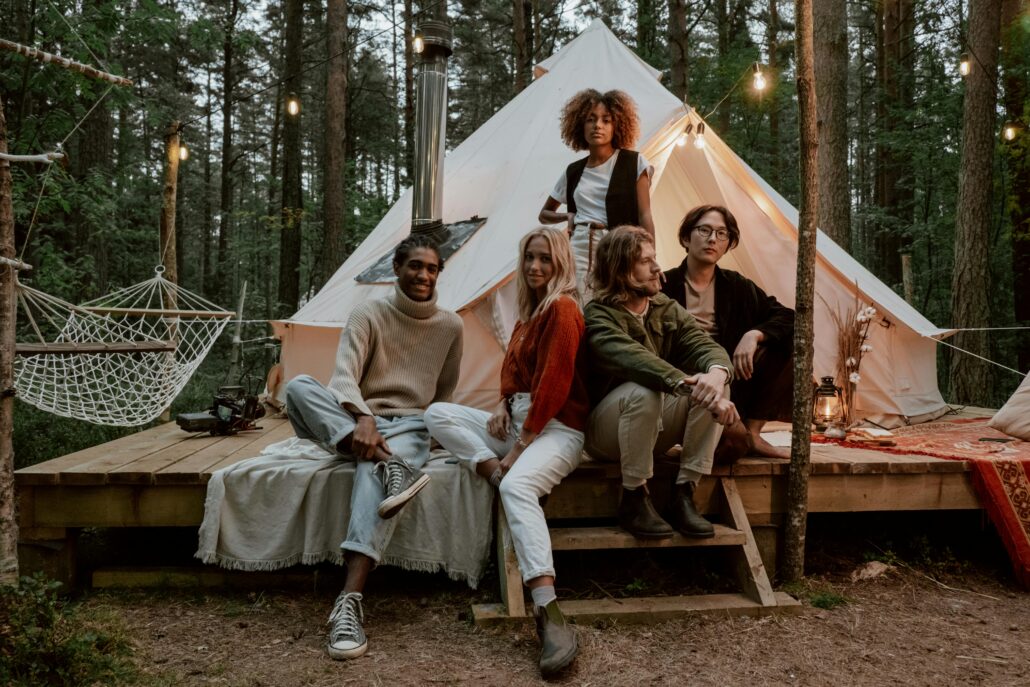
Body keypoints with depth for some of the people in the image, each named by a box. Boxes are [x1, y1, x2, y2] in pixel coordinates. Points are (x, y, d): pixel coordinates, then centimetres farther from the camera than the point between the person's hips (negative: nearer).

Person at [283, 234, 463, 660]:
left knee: (373, 473, -37)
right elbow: (345, 374, -13)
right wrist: (363, 419, -31)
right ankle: (390, 464, -44)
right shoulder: (370, 313, 1)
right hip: (358, 424, 1)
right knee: (299, 386, -29)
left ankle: (350, 601, -47)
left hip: (410, 426, -1)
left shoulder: (450, 325, 8)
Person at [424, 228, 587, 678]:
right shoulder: (530, 312, 19)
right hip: (519, 421, 9)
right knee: (438, 414, -4)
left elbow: (553, 382, -16)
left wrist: (519, 447, -16)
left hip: (555, 428, -9)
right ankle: (497, 471, -21)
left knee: (517, 485, -38)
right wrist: (503, 405, 0)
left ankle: (550, 616, -44)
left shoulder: (562, 307, -9)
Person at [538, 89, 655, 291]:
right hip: (578, 255, 3)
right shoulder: (573, 172, 12)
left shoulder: (635, 163, 3)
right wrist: (568, 216, 4)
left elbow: (644, 216, -2)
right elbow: (544, 214, 25)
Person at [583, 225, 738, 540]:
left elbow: (706, 346, -13)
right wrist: (688, 384, -50)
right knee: (642, 390, -37)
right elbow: (632, 358, -36)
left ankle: (684, 495, -14)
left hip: (655, 429, 6)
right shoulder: (598, 316, -17)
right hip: (605, 434, -6)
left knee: (714, 382, -19)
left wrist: (716, 373, -38)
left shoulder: (668, 309, 2)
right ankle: (633, 501, -20)